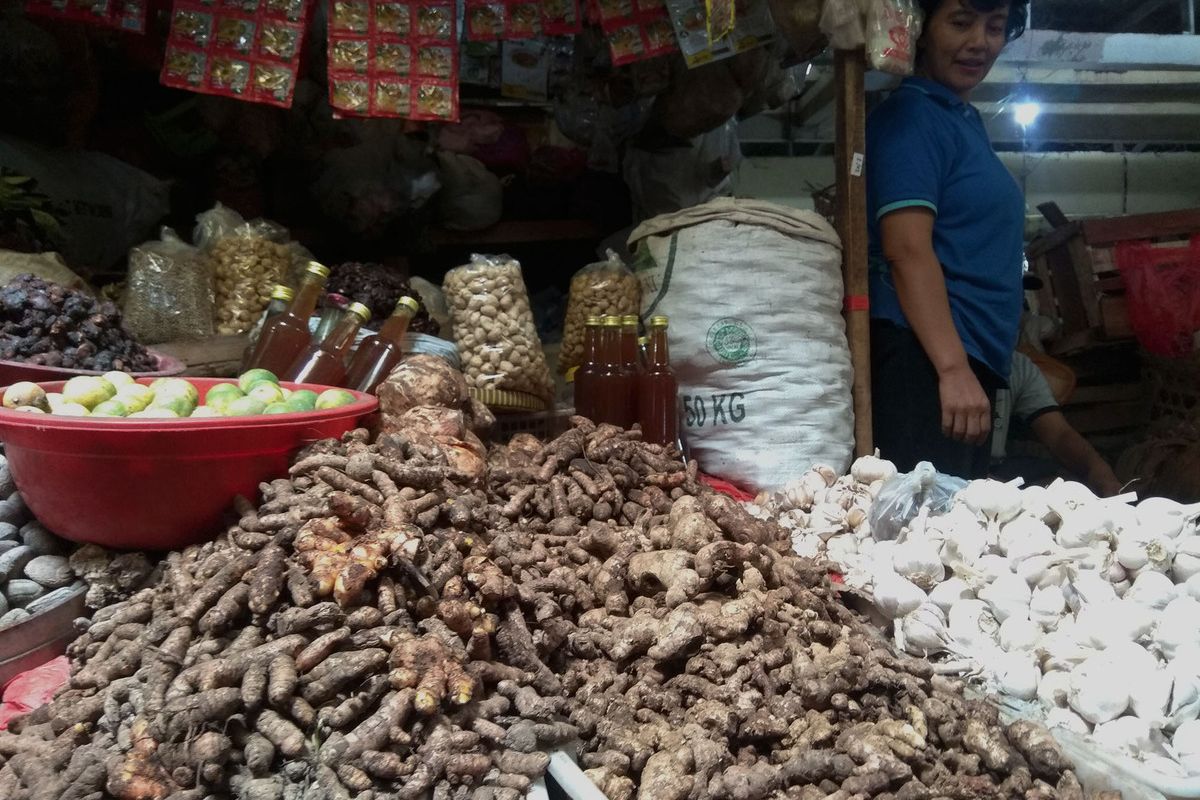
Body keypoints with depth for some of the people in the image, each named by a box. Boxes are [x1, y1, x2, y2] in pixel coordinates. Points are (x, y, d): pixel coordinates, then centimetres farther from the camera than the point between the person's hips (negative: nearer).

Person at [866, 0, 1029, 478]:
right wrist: (953, 369, -25)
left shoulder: (967, 119, 20)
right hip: (926, 361, -10)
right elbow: (907, 249, -19)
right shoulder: (911, 116, -8)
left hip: (968, 363, 10)